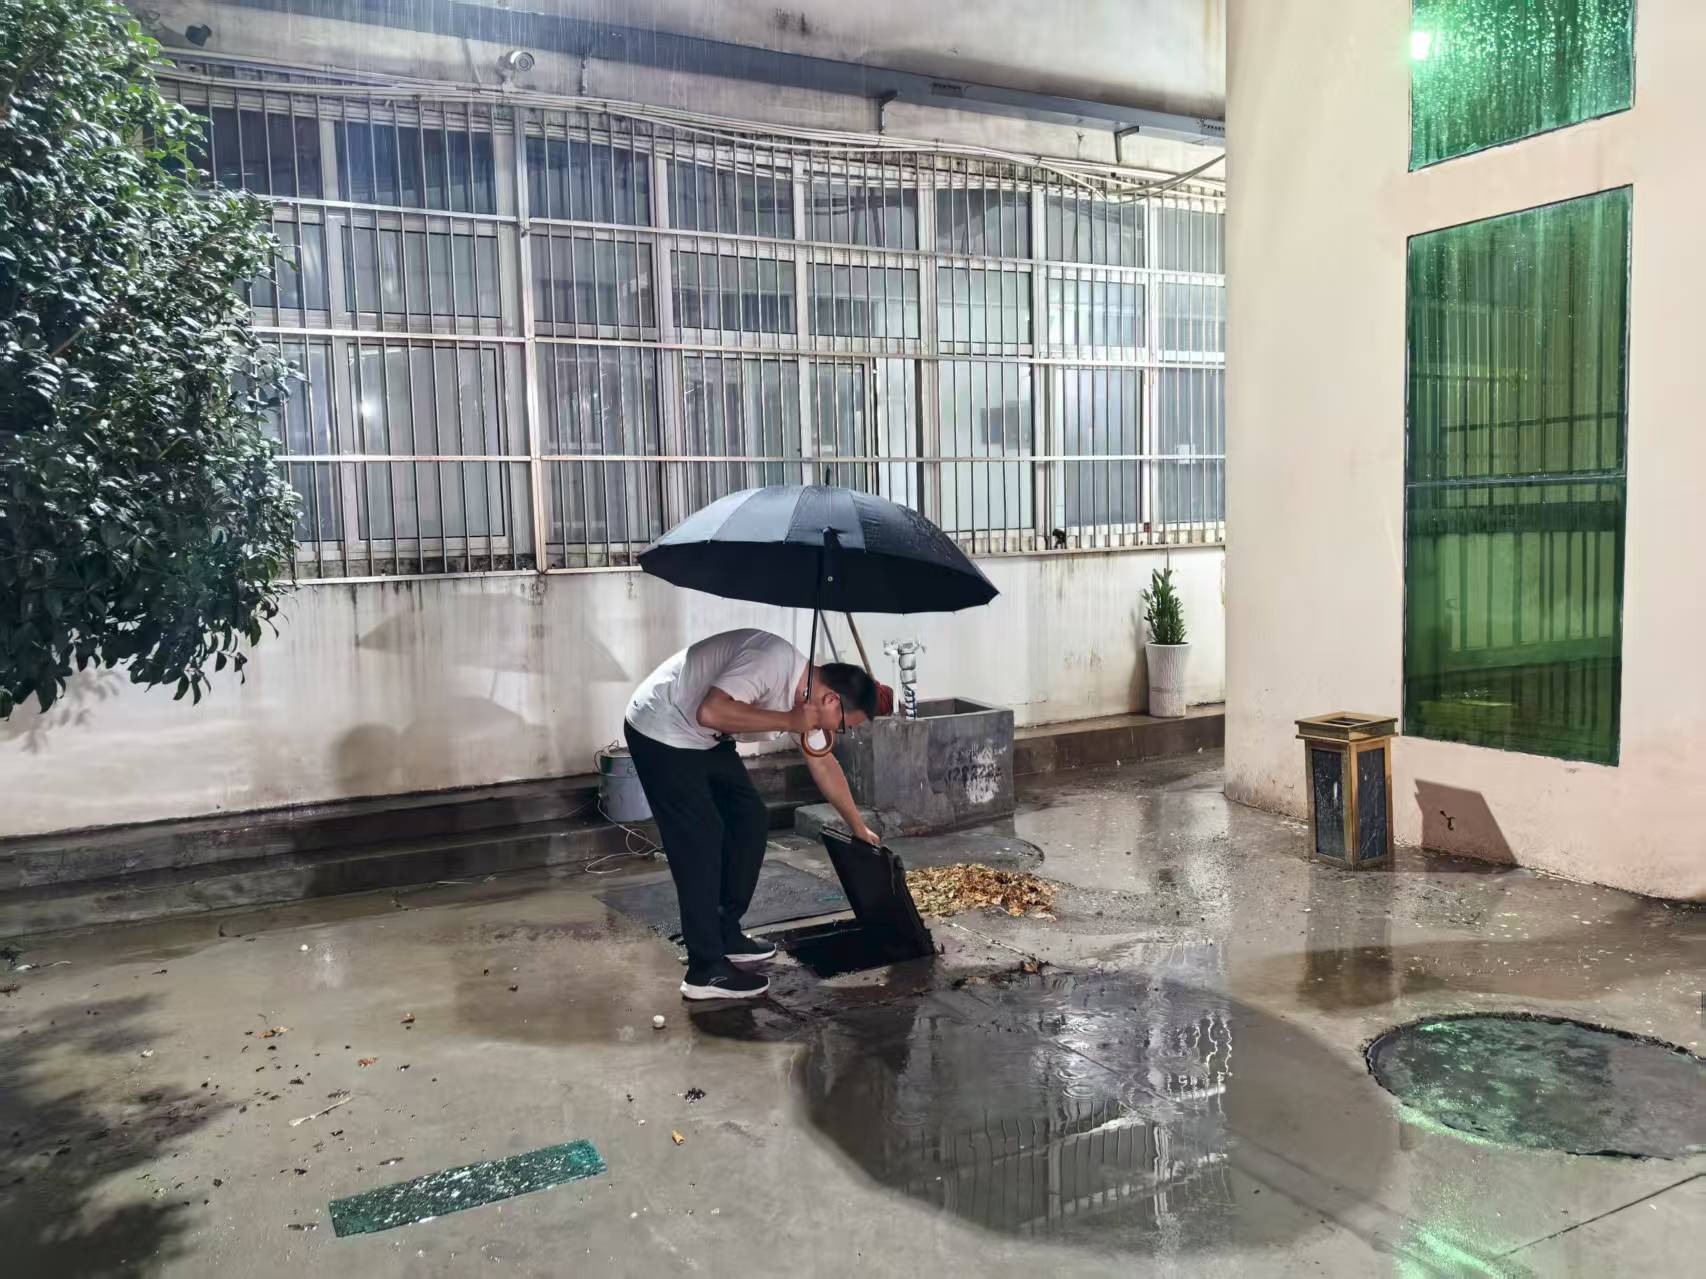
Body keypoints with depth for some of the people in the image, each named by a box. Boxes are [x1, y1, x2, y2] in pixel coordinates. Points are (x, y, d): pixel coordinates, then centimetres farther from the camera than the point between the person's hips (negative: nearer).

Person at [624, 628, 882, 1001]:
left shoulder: (806, 691, 1)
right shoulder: (774, 660, -28)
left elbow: (823, 763, 15)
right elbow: (711, 712, -38)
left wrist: (858, 826, 23)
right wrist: (787, 721, -28)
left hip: (705, 740, 10)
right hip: (660, 732, -9)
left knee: (751, 819, 10)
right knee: (700, 843, -9)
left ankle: (726, 934, 21)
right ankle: (706, 970, -1)